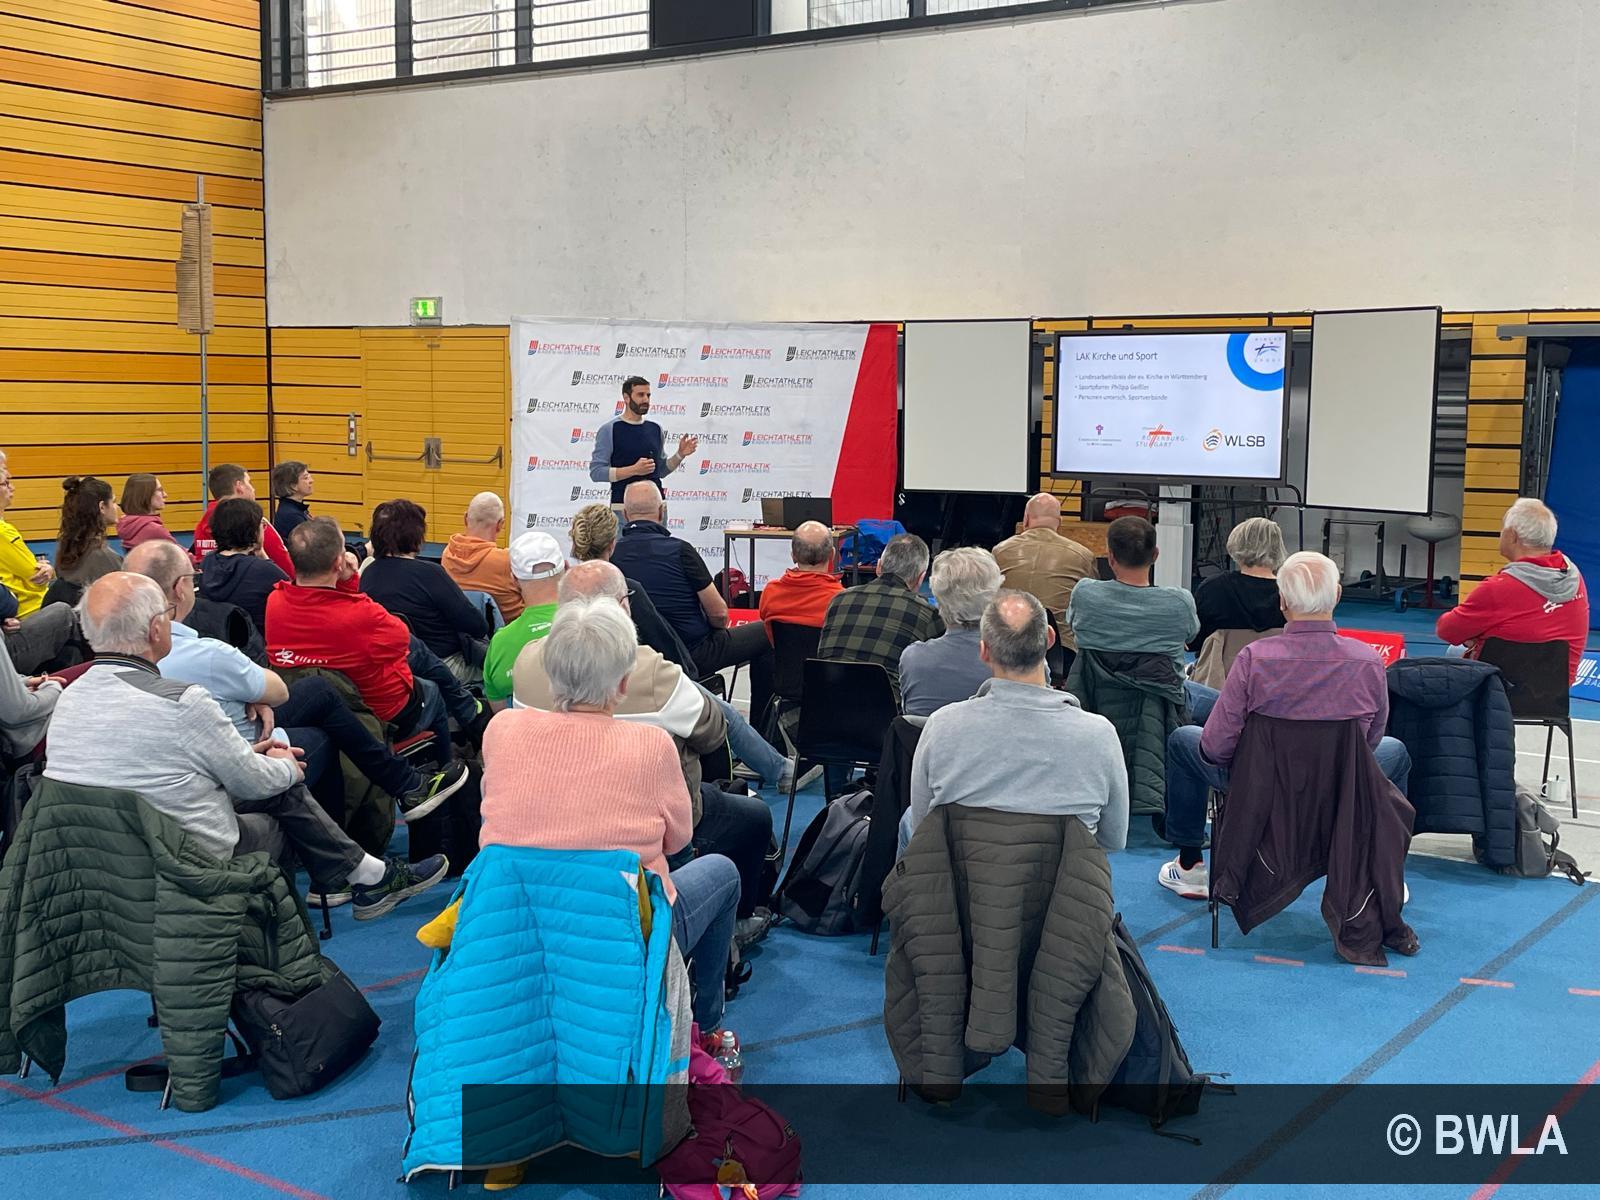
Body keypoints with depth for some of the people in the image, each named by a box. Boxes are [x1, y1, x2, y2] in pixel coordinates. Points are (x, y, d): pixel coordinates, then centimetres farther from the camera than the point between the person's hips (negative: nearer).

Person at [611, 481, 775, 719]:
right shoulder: (679, 550, -20)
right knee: (764, 633, 16)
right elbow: (719, 614, -15)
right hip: (695, 654, -5)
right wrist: (718, 624, 10)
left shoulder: (611, 555, -9)